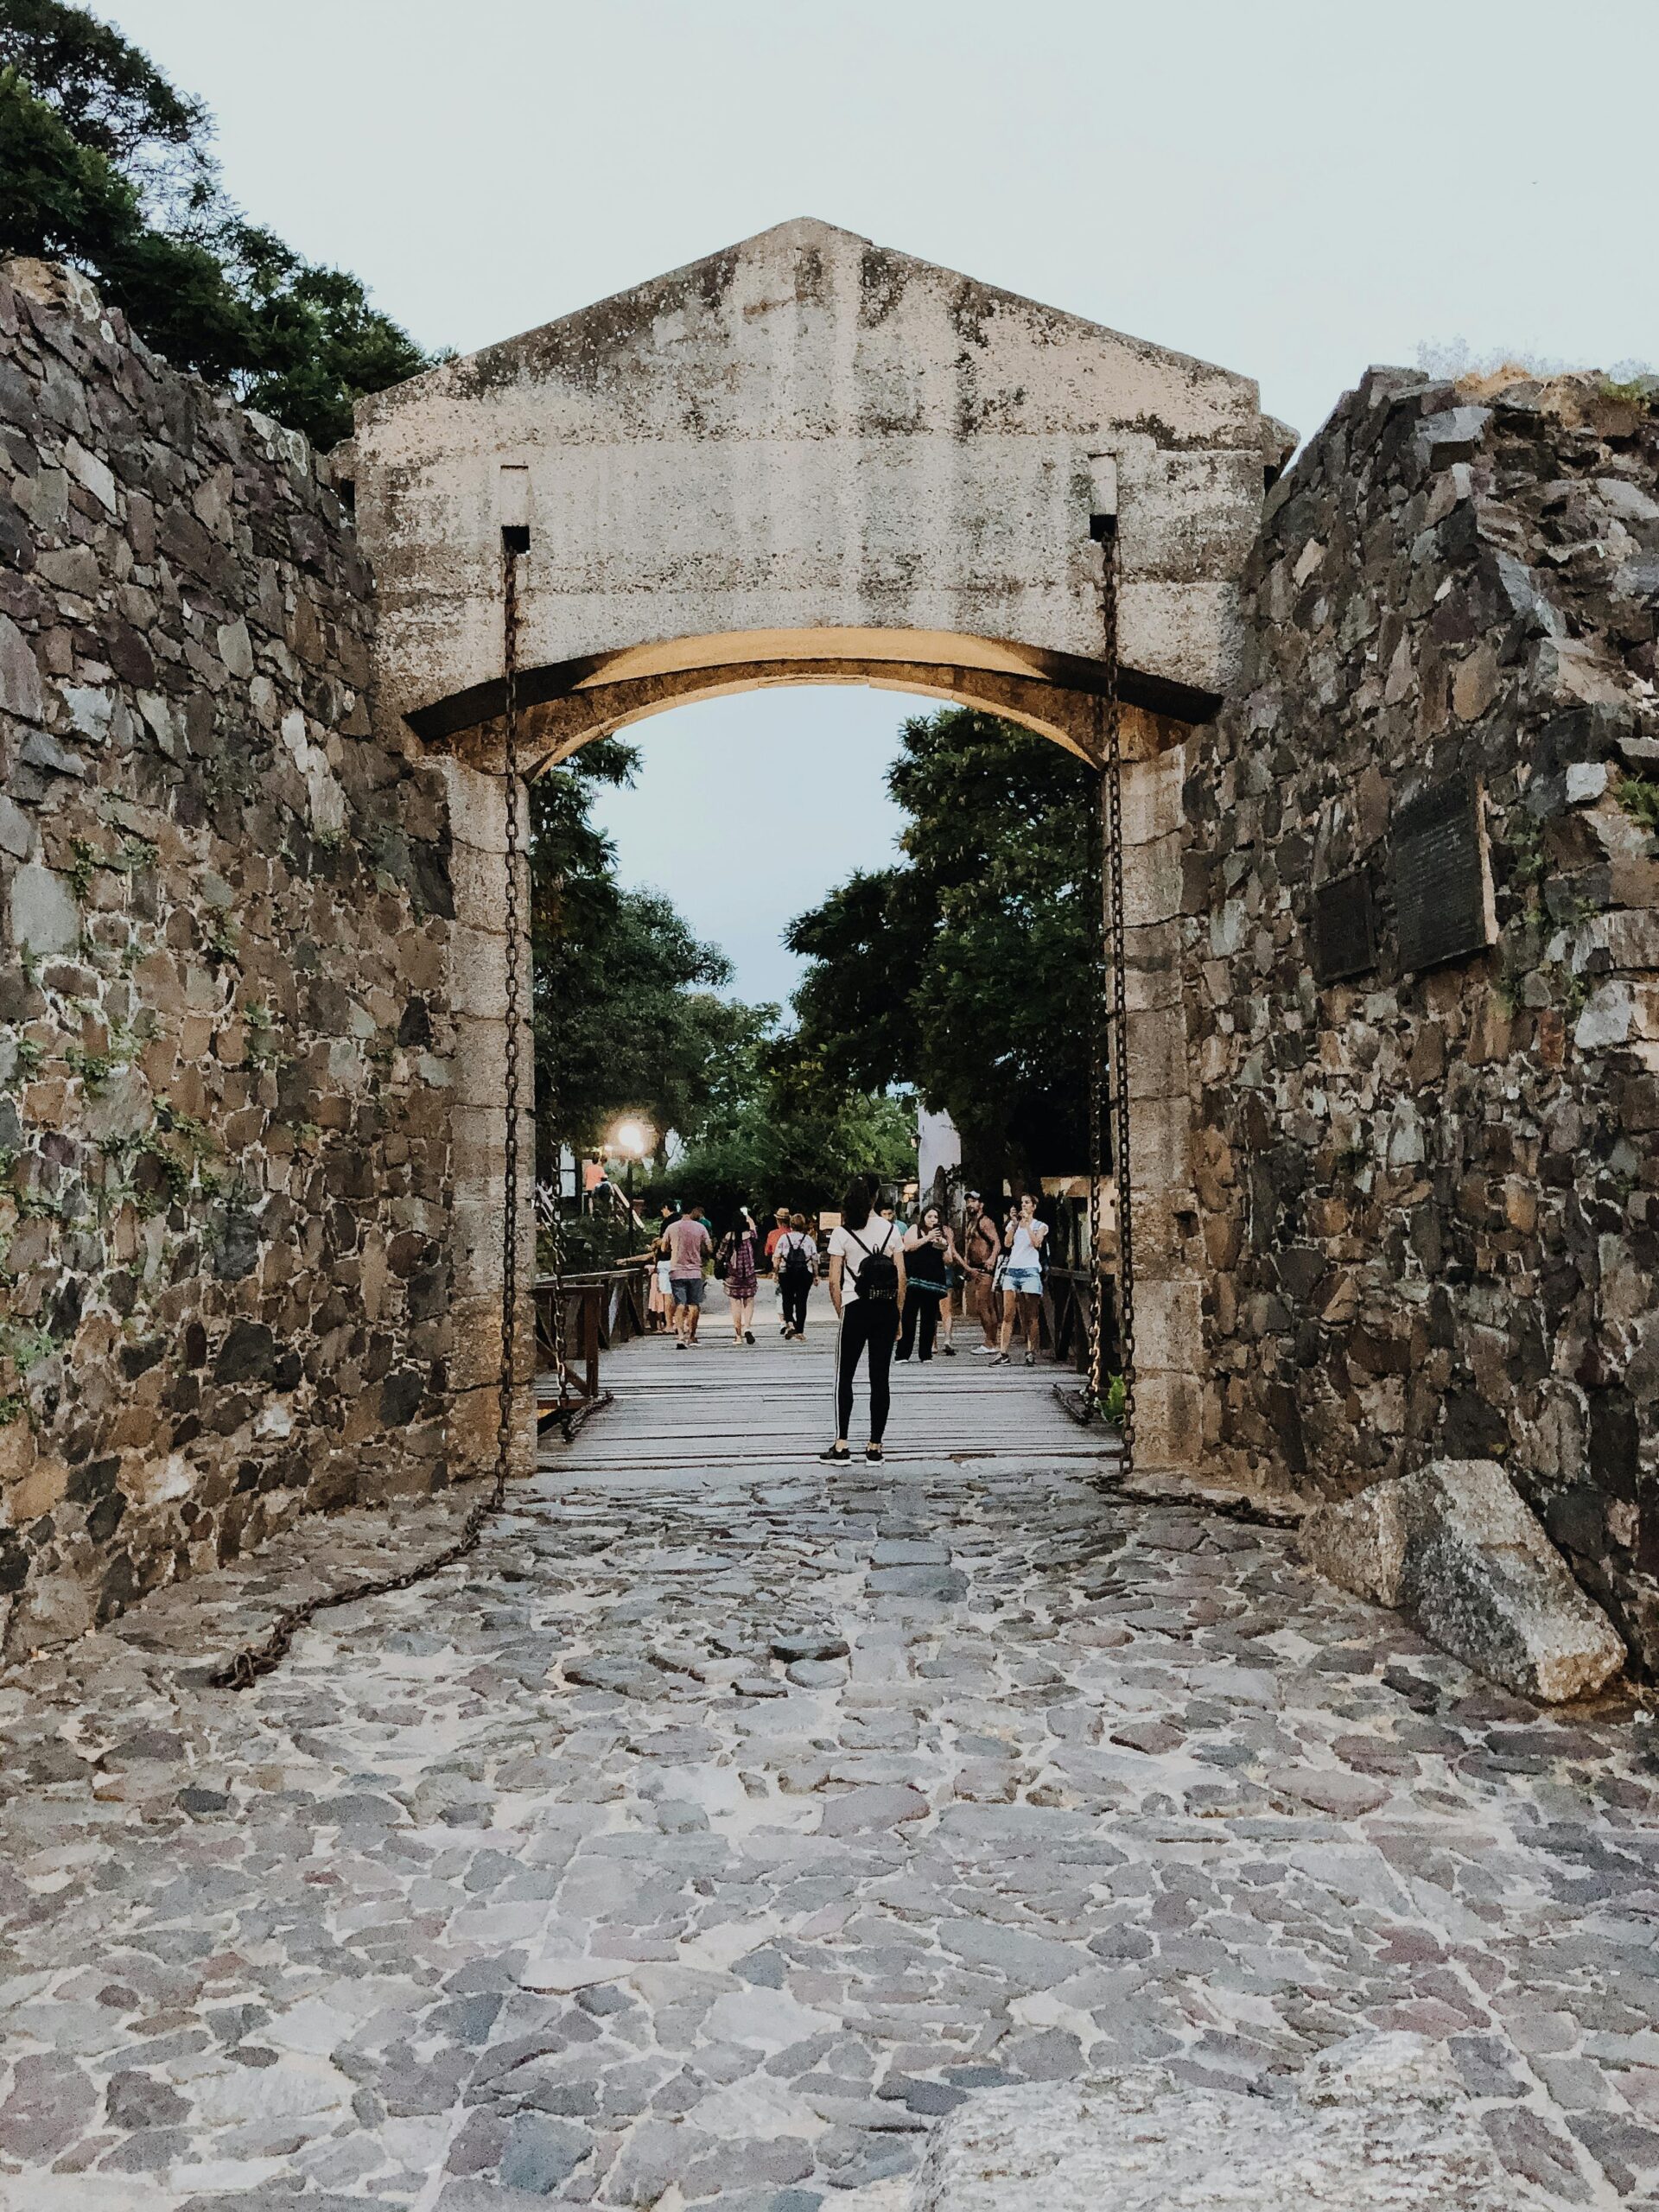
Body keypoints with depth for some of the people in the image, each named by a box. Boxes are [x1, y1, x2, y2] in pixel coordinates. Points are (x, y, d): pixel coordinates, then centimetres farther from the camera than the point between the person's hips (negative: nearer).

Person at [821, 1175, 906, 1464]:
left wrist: (840, 1313, 4)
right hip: (886, 1309, 2)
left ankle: (841, 1445, 2)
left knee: (844, 1377, 7)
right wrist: (897, 1313, 9)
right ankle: (875, 1446, 9)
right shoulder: (891, 1230, 3)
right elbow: (901, 1277, 2)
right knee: (880, 1378, 7)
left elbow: (834, 1281, -6)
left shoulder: (841, 1233, -4)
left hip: (855, 1308, -2)